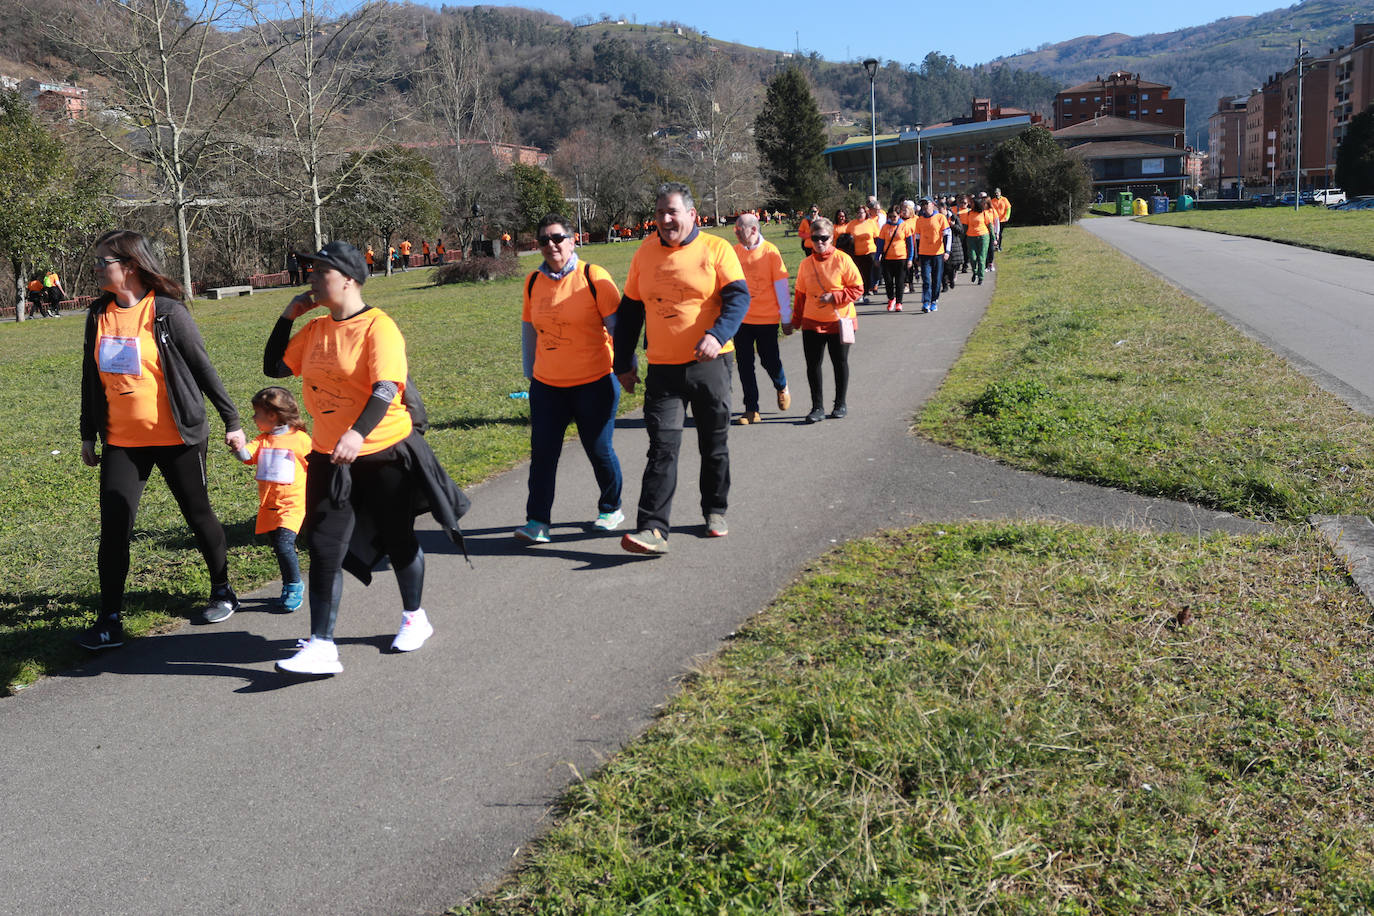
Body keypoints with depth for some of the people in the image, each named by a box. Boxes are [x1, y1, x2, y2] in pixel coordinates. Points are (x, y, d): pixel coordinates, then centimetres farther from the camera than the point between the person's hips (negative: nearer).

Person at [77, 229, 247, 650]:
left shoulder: (167, 312, -9)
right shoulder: (99, 315, 6)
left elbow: (203, 368, -6)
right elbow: (91, 378, 14)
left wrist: (231, 420, -5)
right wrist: (88, 435, 16)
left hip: (177, 438, -4)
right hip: (121, 442, 4)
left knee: (199, 515, 11)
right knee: (114, 529, -1)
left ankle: (222, 591, 30)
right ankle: (110, 619, 6)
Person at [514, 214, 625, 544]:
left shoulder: (593, 278, -7)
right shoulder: (534, 282, 6)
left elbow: (618, 325, -4)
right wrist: (530, 371, 16)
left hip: (593, 383, -4)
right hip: (546, 385, 4)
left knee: (599, 450, 7)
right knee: (542, 452, -2)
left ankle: (611, 508, 29)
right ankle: (538, 521, 3)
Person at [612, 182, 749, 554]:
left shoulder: (716, 249, -3)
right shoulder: (645, 253, 7)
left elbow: (738, 297, -11)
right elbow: (630, 310, 13)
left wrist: (717, 335, -28)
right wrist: (624, 362, 11)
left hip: (710, 364, -1)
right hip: (663, 369, 1)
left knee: (714, 443, 13)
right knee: (662, 447, -8)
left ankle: (715, 511, 31)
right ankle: (653, 529, -11)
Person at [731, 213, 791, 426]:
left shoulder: (770, 251, -8)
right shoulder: (735, 252, 3)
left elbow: (781, 286, -5)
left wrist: (786, 318, -4)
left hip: (766, 318, -3)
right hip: (741, 318, 3)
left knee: (770, 360, 3)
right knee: (744, 364, 2)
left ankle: (782, 387, 37)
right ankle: (751, 410, 11)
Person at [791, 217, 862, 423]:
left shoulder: (842, 260, -8)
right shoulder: (806, 264, 3)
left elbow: (858, 288, -7)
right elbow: (801, 294, 12)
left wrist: (834, 297, -18)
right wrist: (796, 320, 13)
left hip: (839, 321, -3)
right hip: (812, 322, 3)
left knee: (840, 363, 10)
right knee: (812, 365, 0)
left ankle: (841, 404, 24)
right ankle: (817, 407, 9)